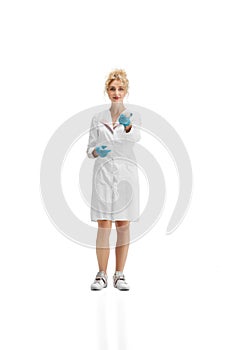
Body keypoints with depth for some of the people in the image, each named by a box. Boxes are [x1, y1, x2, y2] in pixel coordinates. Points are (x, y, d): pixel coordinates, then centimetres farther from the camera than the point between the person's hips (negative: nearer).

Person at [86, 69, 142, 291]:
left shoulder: (133, 116, 4)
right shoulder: (97, 118, 9)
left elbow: (135, 137, -19)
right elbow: (90, 148, 9)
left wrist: (127, 126, -41)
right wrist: (96, 152, -15)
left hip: (125, 174, 0)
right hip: (103, 174, 1)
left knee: (123, 226, 4)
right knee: (104, 227, -1)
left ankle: (119, 275, 15)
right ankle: (101, 276, 10)